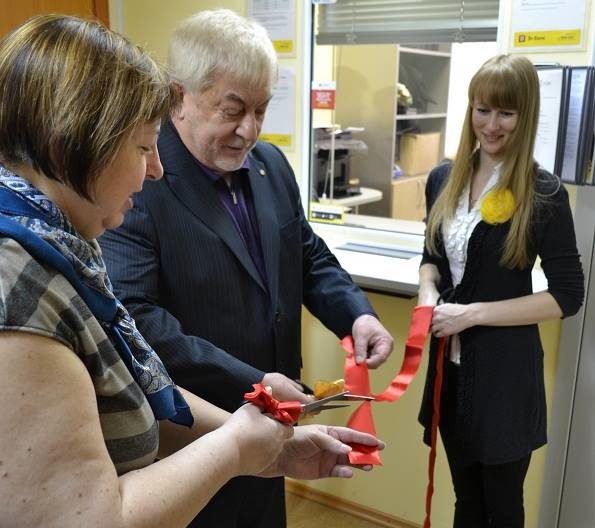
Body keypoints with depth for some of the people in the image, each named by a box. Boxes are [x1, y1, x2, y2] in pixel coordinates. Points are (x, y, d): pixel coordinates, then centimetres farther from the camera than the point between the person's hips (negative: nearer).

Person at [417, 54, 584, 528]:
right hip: (451, 364, 4)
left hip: (504, 370, -4)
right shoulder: (443, 180, 2)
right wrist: (429, 294, -7)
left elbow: (568, 296, -12)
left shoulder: (544, 193, -12)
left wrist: (474, 313, -17)